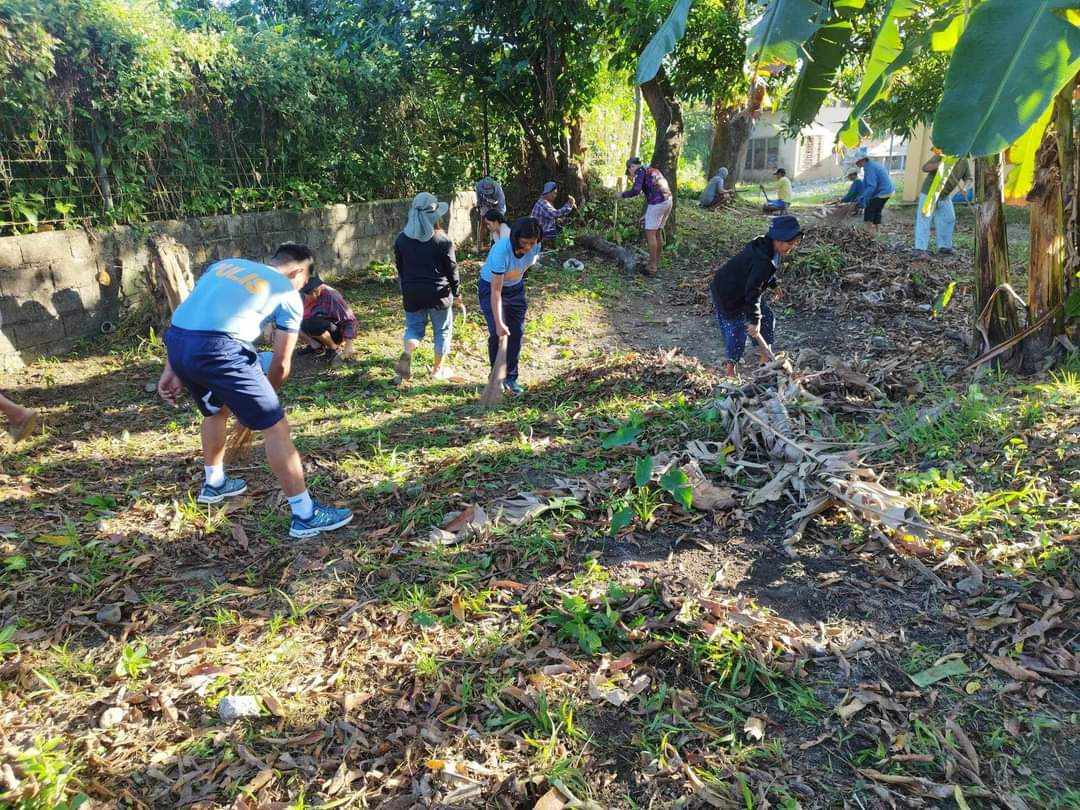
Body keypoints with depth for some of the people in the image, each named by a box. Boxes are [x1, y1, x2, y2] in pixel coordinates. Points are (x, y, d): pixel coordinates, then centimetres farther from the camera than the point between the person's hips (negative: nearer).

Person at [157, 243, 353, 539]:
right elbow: (281, 364, 14)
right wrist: (260, 400, 30)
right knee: (275, 426, 3)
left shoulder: (226, 264, 28)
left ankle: (214, 484, 53)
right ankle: (306, 515, 7)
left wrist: (172, 370, 21)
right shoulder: (288, 293, 13)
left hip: (174, 341, 7)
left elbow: (187, 316, 21)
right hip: (219, 349, -7)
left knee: (215, 411, 32)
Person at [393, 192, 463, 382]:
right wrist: (457, 295, 5)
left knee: (414, 327, 17)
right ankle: (438, 369, 21)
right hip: (438, 293, -3)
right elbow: (452, 270, -6)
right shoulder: (442, 239, -11)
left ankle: (407, 354, -13)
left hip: (411, 293, 3)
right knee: (442, 330, 14)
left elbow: (400, 269, 8)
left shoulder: (401, 239, -1)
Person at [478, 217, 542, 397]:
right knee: (497, 334, -12)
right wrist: (498, 323, -39)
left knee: (517, 332, 0)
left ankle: (511, 378, 11)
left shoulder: (535, 246, -20)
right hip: (491, 287, -5)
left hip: (516, 287, 5)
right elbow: (496, 291, -36)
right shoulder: (501, 251, -37)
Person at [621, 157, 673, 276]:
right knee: (656, 233, 17)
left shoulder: (640, 171, -3)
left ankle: (652, 267, -2)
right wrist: (647, 213, 28)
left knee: (650, 234, -3)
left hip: (657, 203, -9)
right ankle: (656, 263, 23)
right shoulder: (652, 170, 25)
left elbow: (636, 190, -17)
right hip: (668, 201, 9)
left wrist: (623, 194, 1)